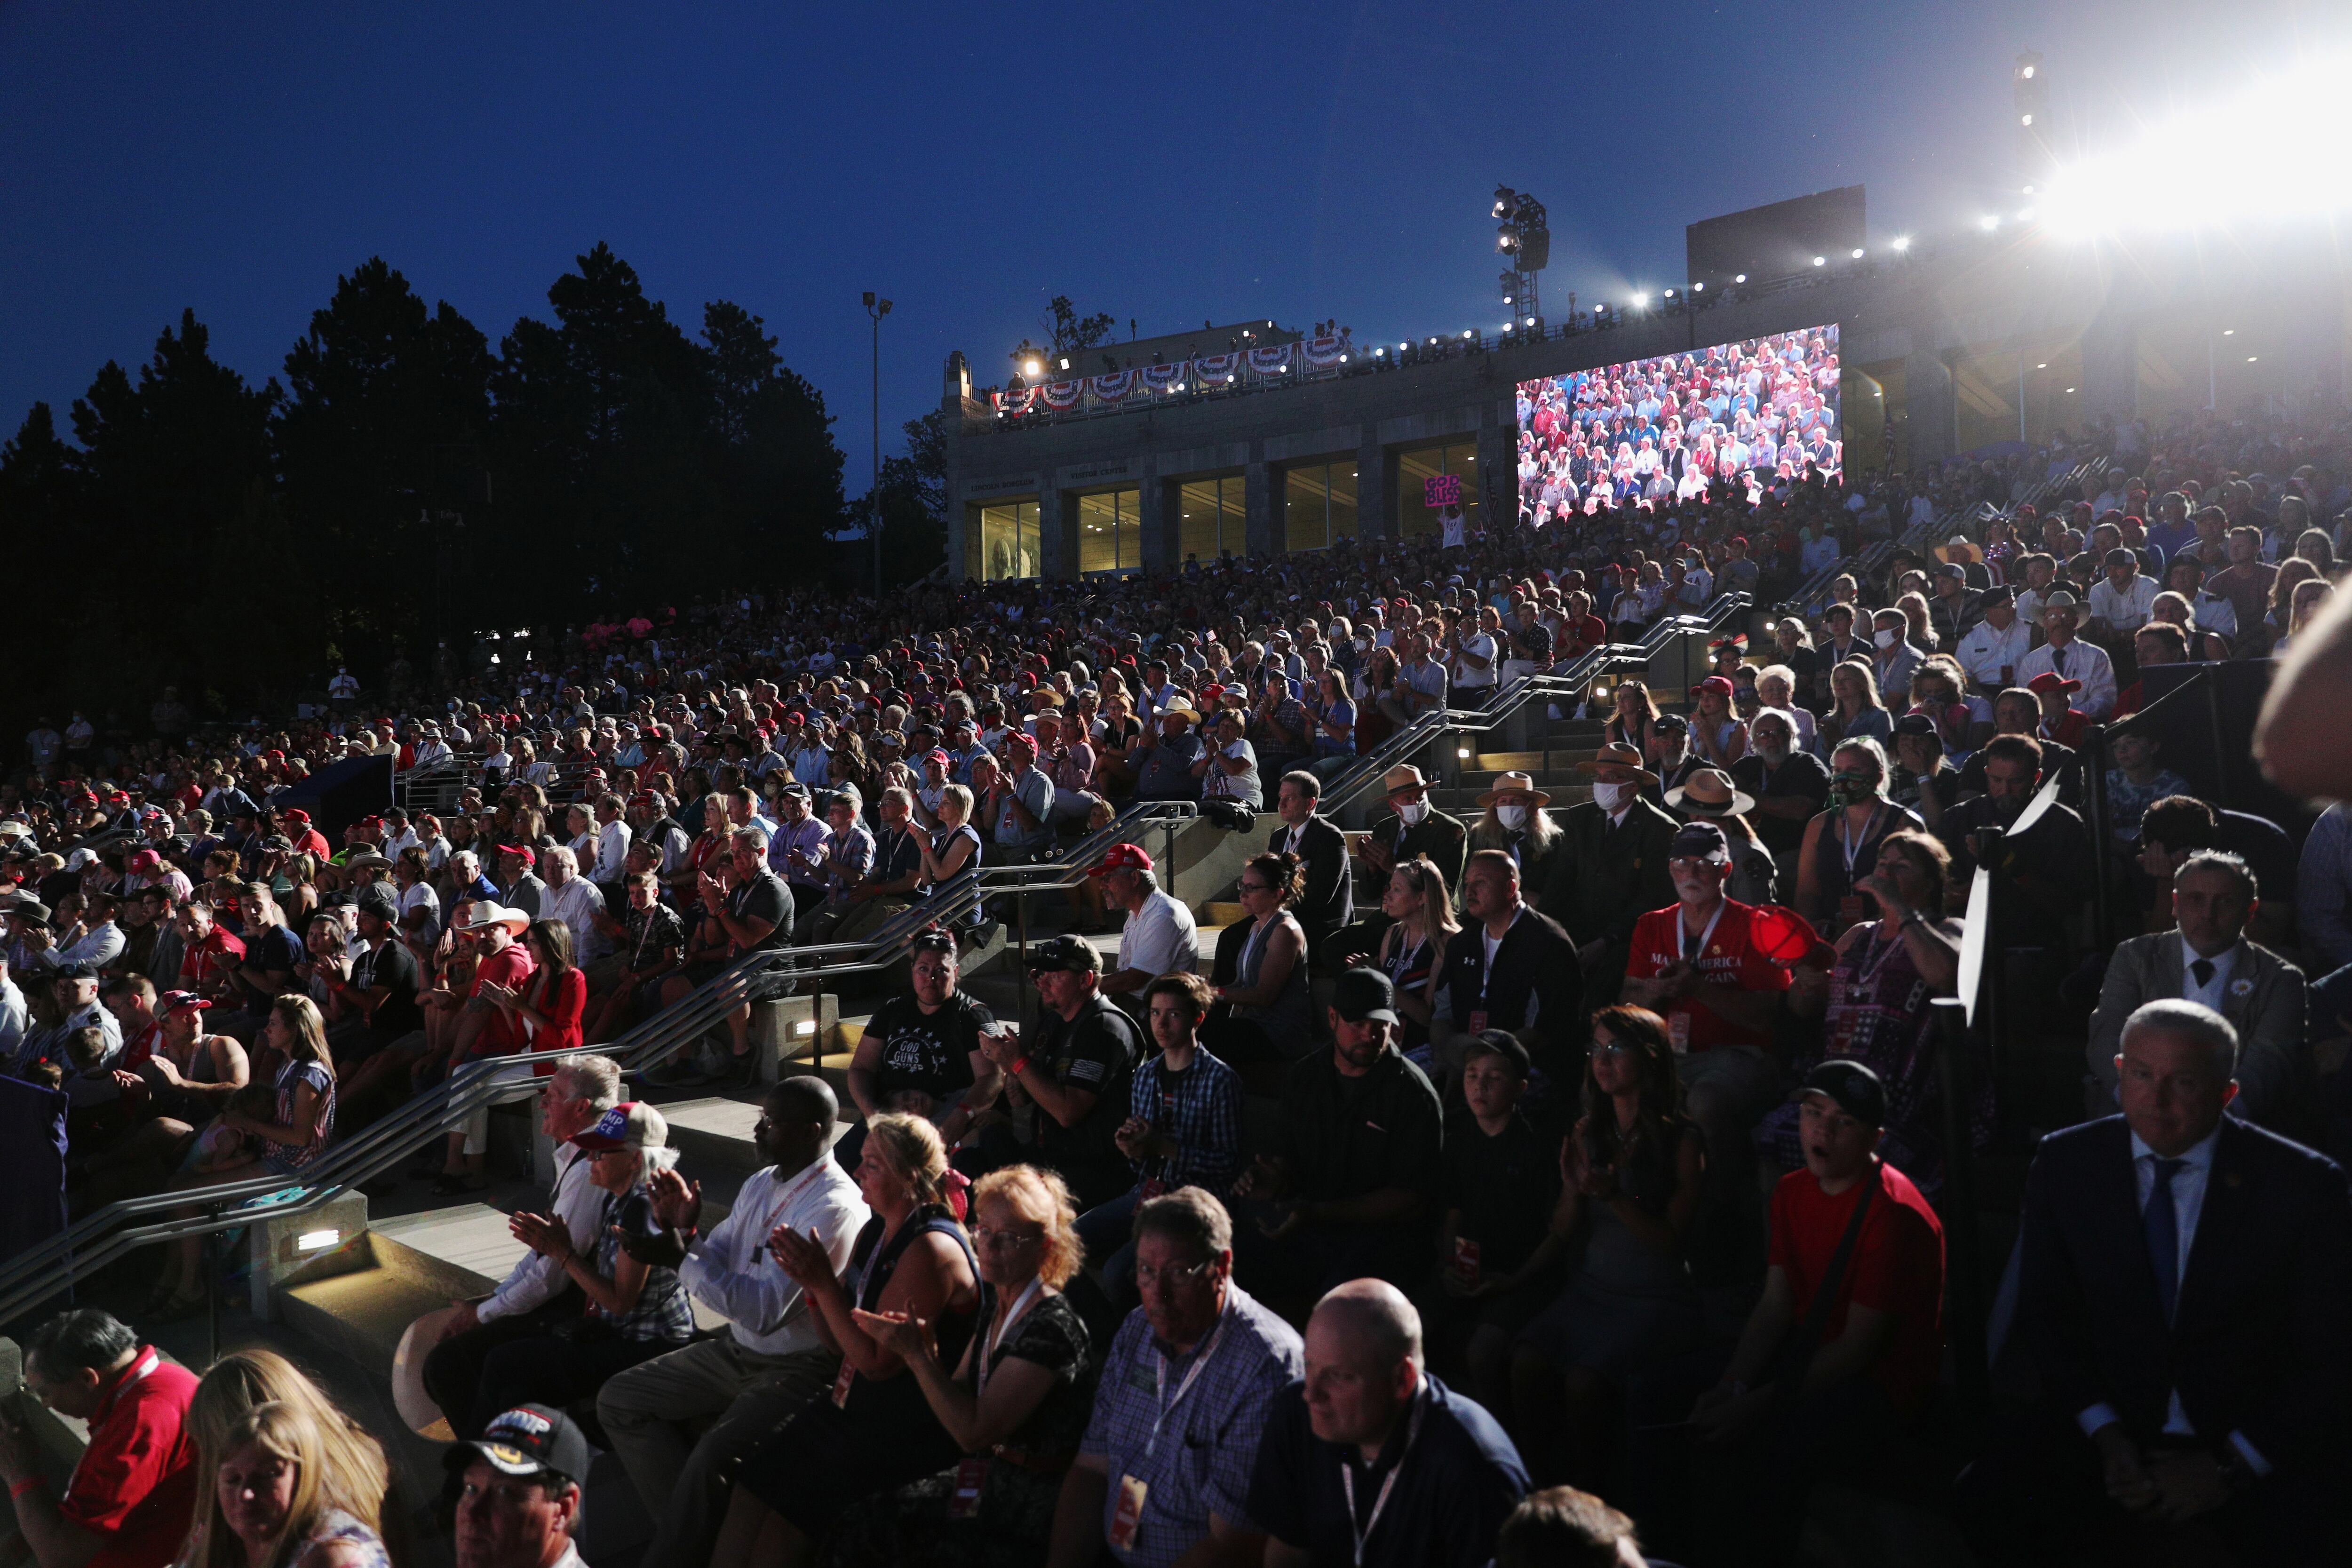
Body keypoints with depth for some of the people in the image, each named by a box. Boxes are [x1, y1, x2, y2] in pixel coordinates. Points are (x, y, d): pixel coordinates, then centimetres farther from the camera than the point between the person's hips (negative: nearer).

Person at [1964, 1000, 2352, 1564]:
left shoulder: (2302, 1184, -7)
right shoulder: (2065, 1163, -1)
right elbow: (2043, 1316, 3)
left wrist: (2230, 1464, -12)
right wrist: (2106, 1436, -10)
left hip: (2253, 1439, -1)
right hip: (2107, 1420, 2)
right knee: (1987, 1507, -23)